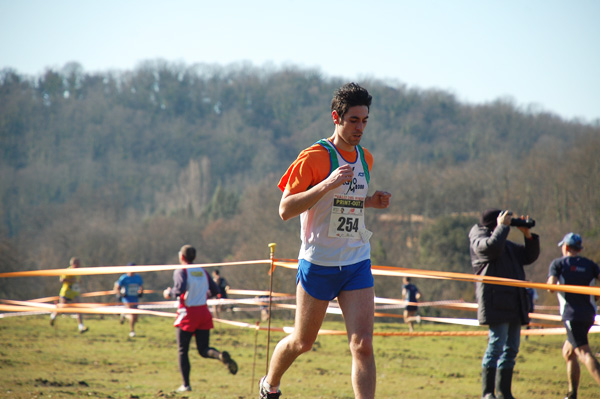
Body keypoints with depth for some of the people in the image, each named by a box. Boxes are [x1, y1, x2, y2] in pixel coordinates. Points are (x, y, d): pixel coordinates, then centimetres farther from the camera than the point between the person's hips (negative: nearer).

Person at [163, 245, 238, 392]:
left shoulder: (180, 272, -6)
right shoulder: (202, 272, 11)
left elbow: (180, 290, -23)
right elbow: (215, 290, 11)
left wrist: (169, 293, -4)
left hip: (187, 313, -5)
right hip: (203, 312, 5)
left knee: (182, 351, 7)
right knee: (203, 350, 6)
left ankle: (186, 384, 3)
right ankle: (221, 356, -27)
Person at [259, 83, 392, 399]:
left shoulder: (365, 159, 9)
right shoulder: (313, 157, -11)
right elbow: (285, 210, -17)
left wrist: (371, 202, 4)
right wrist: (327, 184, -28)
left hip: (357, 264, 4)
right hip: (318, 263, -4)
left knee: (363, 345, -10)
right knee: (302, 342, 11)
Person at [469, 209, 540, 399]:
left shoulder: (508, 245, 25)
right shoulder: (478, 240, -1)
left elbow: (530, 256, 27)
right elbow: (493, 246, -23)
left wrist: (528, 235, 14)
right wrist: (502, 226, -10)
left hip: (514, 304, 9)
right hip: (496, 302, -9)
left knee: (511, 349, 8)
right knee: (496, 345, -13)